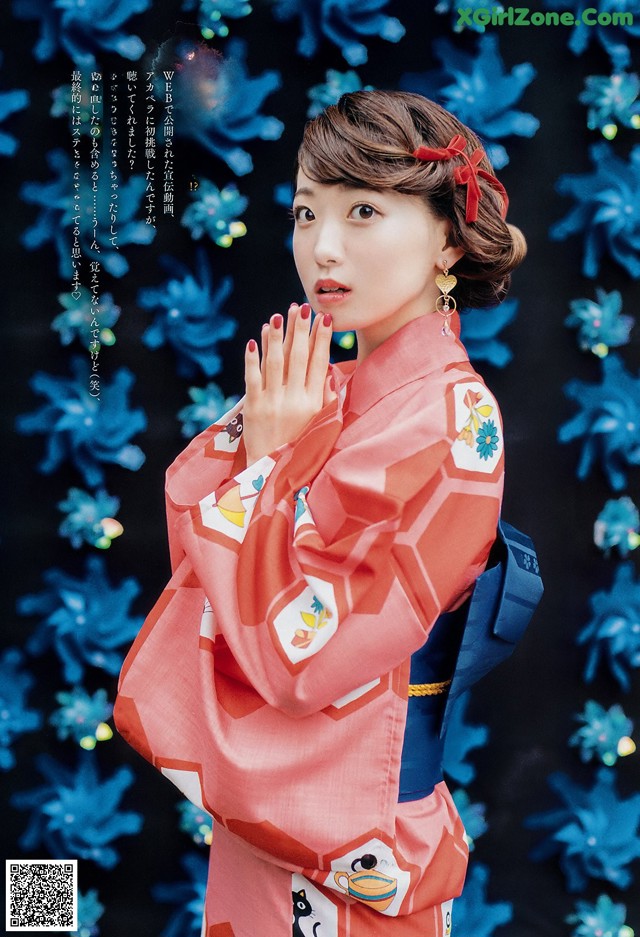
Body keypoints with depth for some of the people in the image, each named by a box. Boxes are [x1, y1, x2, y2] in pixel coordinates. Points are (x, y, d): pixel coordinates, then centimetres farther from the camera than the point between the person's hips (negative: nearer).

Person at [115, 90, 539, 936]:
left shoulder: (449, 419, -21)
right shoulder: (325, 392, 3)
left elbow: (304, 658, -25)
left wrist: (269, 461, -18)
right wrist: (260, 437, -11)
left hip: (353, 826, -7)